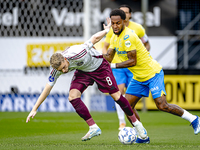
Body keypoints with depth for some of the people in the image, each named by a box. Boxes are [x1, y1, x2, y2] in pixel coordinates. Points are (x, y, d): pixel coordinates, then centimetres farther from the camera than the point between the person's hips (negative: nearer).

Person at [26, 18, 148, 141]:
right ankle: (93, 128, -10)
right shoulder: (56, 69, -24)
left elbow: (95, 38, -25)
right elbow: (48, 88, -14)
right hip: (83, 71, 4)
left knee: (116, 96, -7)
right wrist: (35, 109, -16)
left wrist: (107, 29, -10)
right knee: (73, 96, -18)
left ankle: (136, 123, 14)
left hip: (100, 66, -4)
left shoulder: (76, 53, -40)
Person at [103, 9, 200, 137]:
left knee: (162, 106, -15)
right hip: (138, 78, 9)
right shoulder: (115, 37, 6)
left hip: (152, 73, -9)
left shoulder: (128, 36, -23)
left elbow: (132, 61, -24)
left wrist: (113, 66, -23)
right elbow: (108, 58, 6)